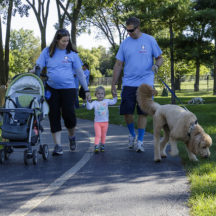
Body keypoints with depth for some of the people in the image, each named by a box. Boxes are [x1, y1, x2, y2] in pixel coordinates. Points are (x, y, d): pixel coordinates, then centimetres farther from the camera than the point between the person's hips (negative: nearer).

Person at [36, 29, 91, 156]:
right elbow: (38, 67, 3)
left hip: (68, 88, -1)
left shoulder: (72, 54, 3)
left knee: (68, 114, -8)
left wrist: (86, 89, 7)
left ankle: (72, 136, 23)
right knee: (54, 116, 0)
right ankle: (58, 145, 6)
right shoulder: (47, 52, 4)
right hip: (52, 89, 1)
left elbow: (80, 73, 7)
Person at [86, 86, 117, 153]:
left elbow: (113, 102, 2)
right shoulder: (94, 103, -4)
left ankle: (102, 146, 26)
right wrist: (88, 101, -28)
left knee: (103, 135, 11)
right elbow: (89, 107, -15)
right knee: (98, 135, -12)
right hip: (97, 122, -2)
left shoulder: (106, 101, 2)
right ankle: (96, 146, -14)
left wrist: (115, 96, -12)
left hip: (105, 122, 2)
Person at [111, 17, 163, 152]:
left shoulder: (150, 40, 2)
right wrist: (113, 85, 7)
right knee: (127, 112, -1)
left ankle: (140, 141, 8)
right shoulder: (125, 43, 7)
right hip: (128, 84, 2)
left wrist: (156, 65, -17)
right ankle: (132, 135, 23)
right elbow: (118, 65, 10)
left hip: (145, 83, -2)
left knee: (143, 112, -2)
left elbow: (160, 58, 7)